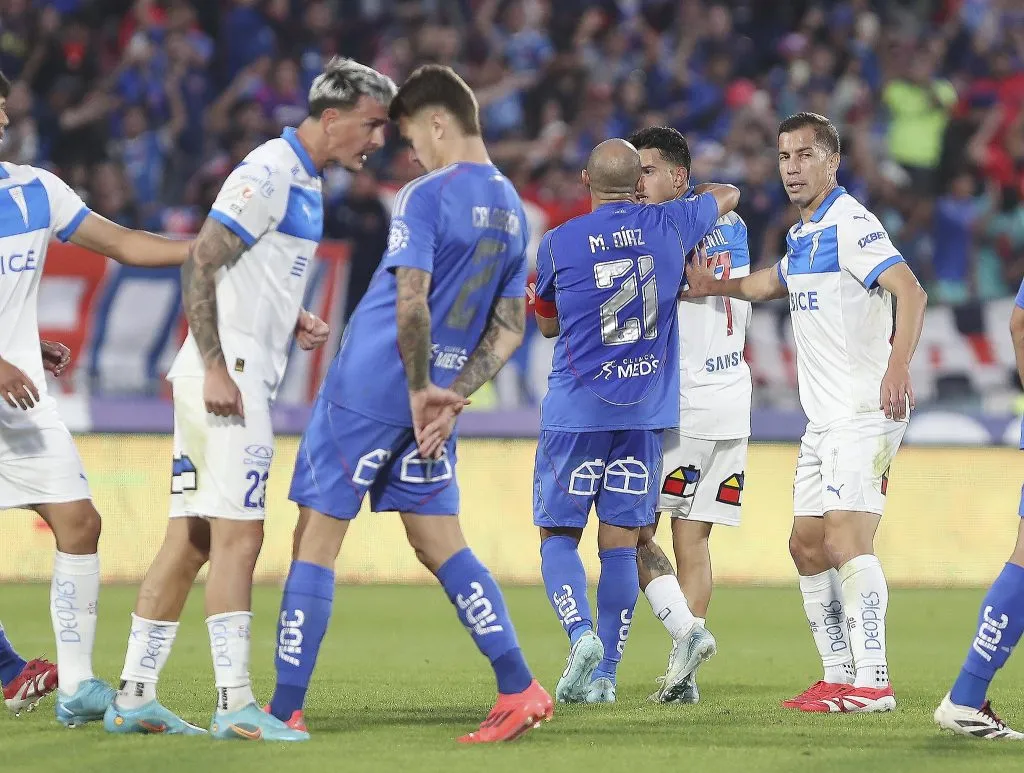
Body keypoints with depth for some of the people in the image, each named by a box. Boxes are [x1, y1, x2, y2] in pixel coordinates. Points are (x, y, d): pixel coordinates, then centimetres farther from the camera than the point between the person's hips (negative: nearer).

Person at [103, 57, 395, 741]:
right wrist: (216, 369, -23)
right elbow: (200, 266, -18)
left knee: (191, 540, 9)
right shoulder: (270, 173, -13)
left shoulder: (305, 183, 18)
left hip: (244, 376, 10)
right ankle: (235, 704, -13)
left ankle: (134, 698, 12)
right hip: (225, 375, -10)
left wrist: (292, 321, 10)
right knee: (238, 535, -11)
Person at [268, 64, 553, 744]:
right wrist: (453, 398, 5)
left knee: (317, 539, 0)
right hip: (433, 400, 7)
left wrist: (422, 391, -14)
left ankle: (285, 709, 2)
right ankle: (520, 690, 1)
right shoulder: (513, 210, 11)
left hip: (368, 389, -7)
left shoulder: (427, 196, -13)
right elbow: (509, 330, 12)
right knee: (440, 543, 11)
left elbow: (411, 304, -22)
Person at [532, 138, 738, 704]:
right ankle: (604, 674, 5)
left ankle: (581, 634, -18)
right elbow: (727, 195, 24)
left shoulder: (558, 244, -4)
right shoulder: (670, 227, 1)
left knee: (558, 536, 6)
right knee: (620, 544, 6)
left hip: (575, 410, -2)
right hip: (646, 413, 2)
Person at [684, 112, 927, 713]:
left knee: (847, 540, -19)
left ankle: (873, 683, -21)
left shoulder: (850, 224, -13)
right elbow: (769, 284, 40)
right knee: (808, 546, 9)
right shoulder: (805, 235, 17)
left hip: (865, 414, -10)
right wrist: (715, 286, 34)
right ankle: (839, 678, 16)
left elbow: (910, 292, -26)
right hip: (824, 418, 10)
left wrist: (898, 366, -39)